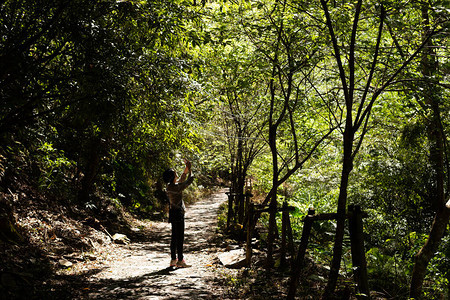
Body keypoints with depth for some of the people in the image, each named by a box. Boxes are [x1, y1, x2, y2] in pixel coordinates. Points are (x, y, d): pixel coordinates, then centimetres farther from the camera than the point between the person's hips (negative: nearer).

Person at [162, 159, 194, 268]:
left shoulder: (170, 186, 8)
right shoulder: (174, 187, -19)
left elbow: (182, 180, 24)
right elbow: (188, 182, -15)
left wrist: (186, 169, 19)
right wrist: (190, 170, -2)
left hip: (174, 213, 10)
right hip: (177, 213, -10)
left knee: (175, 237, 13)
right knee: (180, 237, -4)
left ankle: (173, 260, 19)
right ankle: (180, 261, 0)